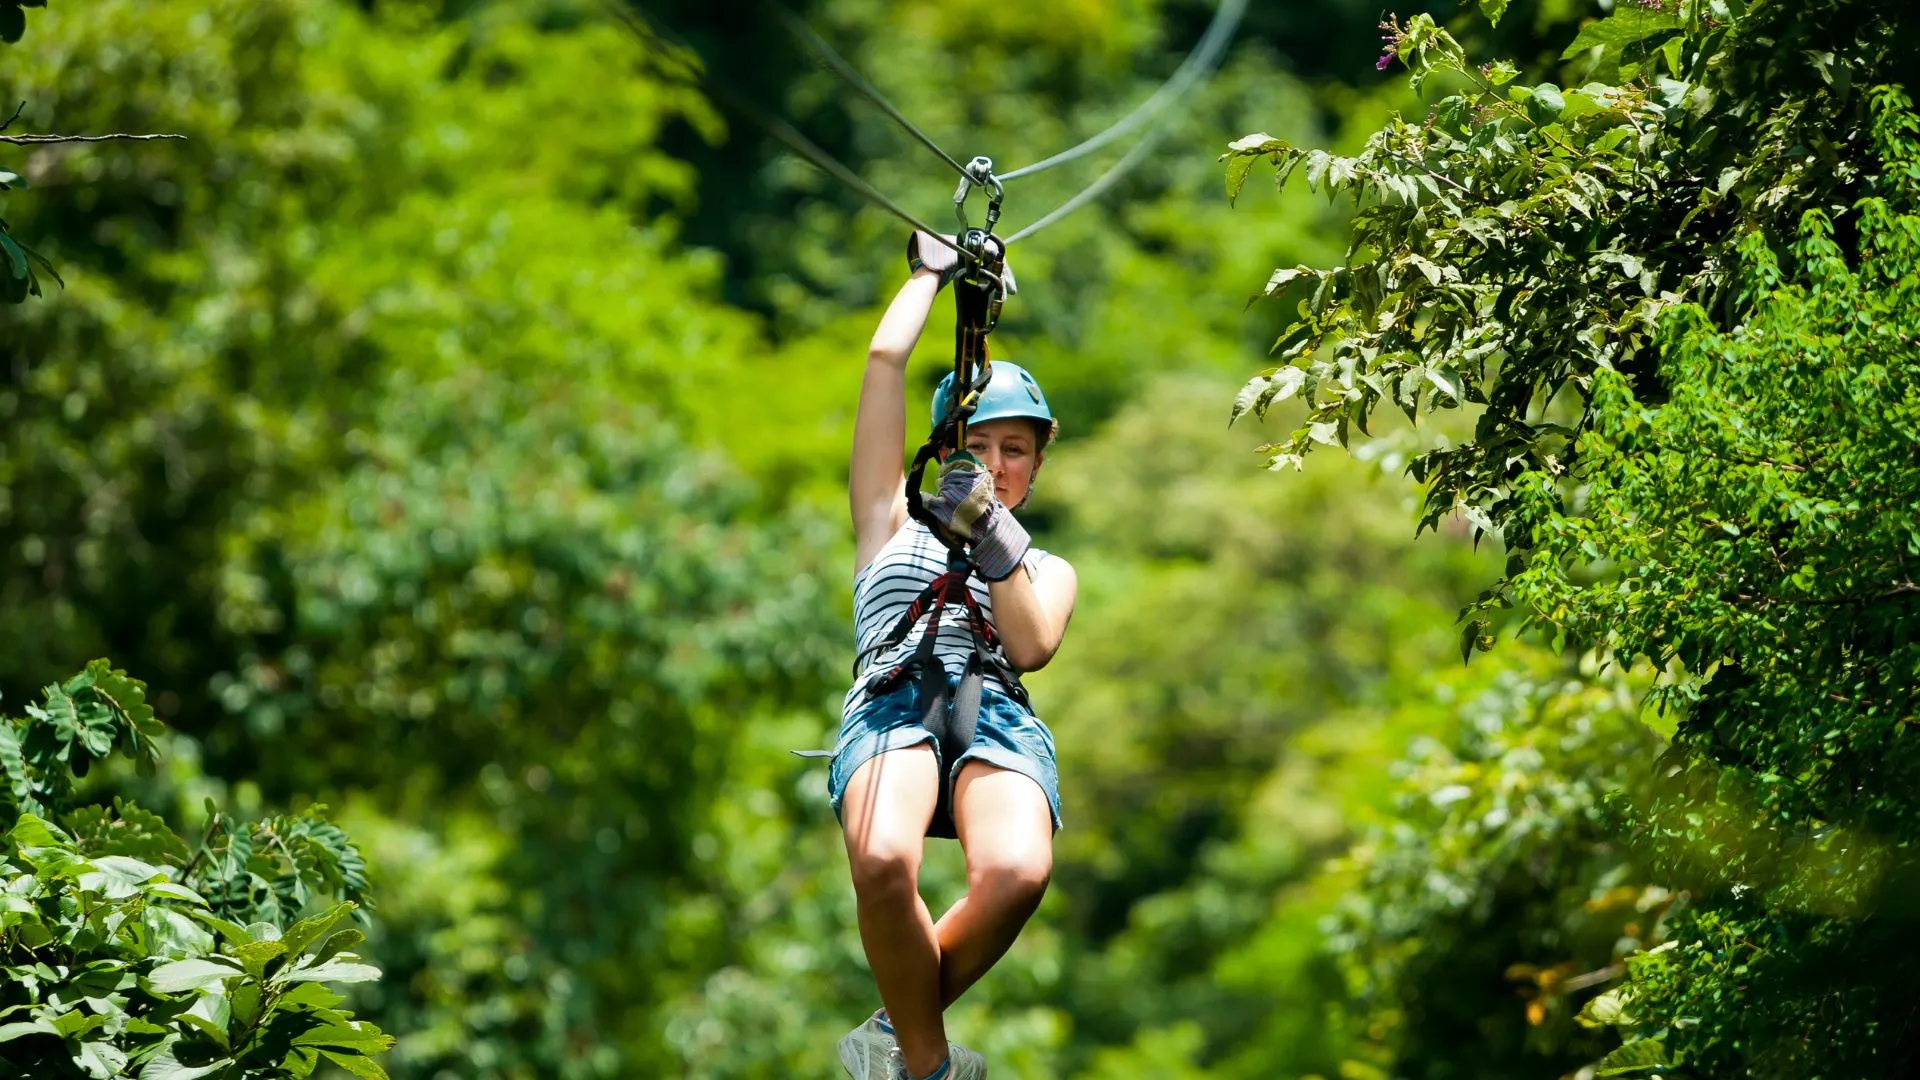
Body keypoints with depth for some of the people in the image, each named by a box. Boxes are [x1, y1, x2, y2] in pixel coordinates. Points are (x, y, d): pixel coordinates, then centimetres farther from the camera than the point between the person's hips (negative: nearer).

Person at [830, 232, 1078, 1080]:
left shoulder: (1048, 570, 31)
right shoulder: (894, 528, 29)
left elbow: (1031, 647, 7)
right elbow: (885, 360, 24)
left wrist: (993, 536, -1)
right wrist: (930, 271, 36)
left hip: (999, 721, 1)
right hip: (892, 707, -1)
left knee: (1015, 871, -37)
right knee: (883, 860, -39)